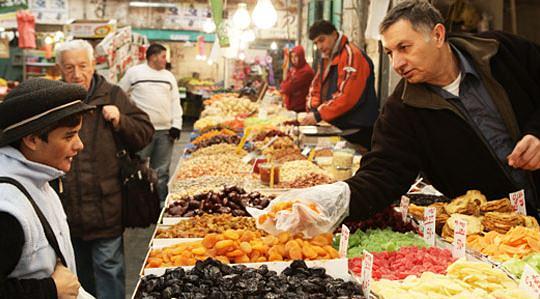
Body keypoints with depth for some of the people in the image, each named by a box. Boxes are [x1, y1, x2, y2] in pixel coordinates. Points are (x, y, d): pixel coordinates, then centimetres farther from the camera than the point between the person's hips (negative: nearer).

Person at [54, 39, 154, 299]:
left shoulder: (113, 96, -3)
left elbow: (145, 134, -1)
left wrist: (120, 121, -18)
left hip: (105, 208, -3)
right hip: (67, 210, 3)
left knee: (108, 267, 4)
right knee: (79, 272, 20)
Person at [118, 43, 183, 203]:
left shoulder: (169, 76, 14)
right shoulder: (134, 73, 2)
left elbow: (175, 102, 13)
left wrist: (176, 125, 4)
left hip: (165, 130, 4)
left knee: (161, 171, 7)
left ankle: (161, 201, 13)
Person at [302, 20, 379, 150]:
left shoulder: (352, 55, -15)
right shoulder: (326, 59, 15)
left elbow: (347, 95, -23)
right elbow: (315, 88, 16)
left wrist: (319, 115, -21)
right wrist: (313, 109, -4)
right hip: (335, 127, 8)